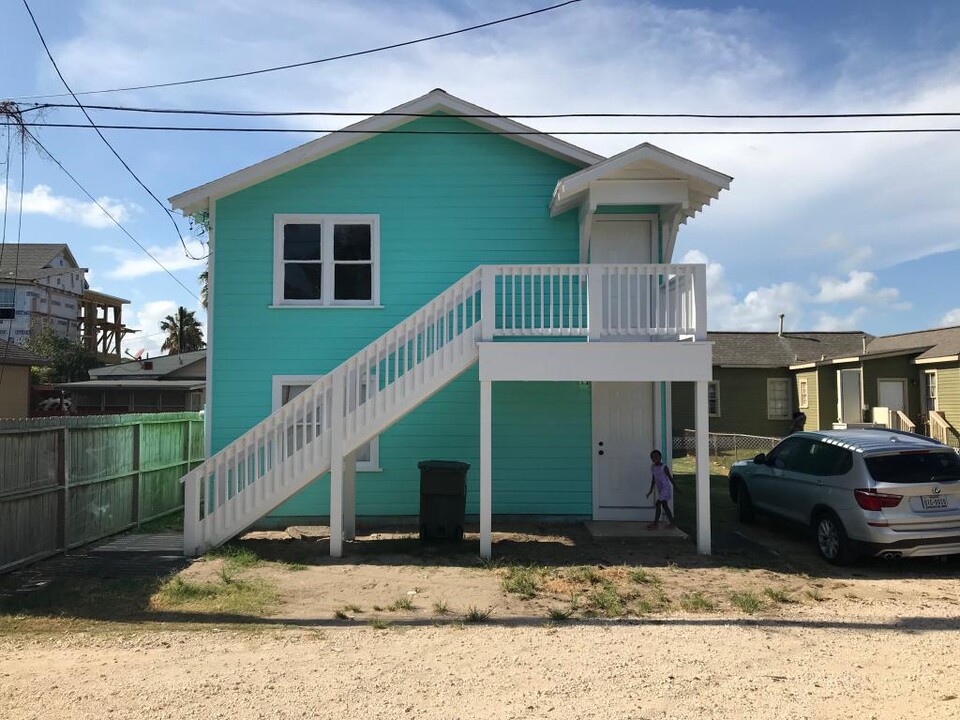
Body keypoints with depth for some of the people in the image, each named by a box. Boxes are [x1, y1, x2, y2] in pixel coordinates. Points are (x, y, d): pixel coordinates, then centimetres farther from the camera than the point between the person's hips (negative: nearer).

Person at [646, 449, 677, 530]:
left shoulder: (664, 467, -14)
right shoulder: (653, 467, 7)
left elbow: (670, 478, -11)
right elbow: (653, 480, 14)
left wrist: (676, 487, -9)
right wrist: (651, 490, 15)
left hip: (666, 488, -8)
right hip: (660, 489, 8)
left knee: (658, 504, -12)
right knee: (664, 505, 10)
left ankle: (655, 523, -8)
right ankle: (671, 523, 18)